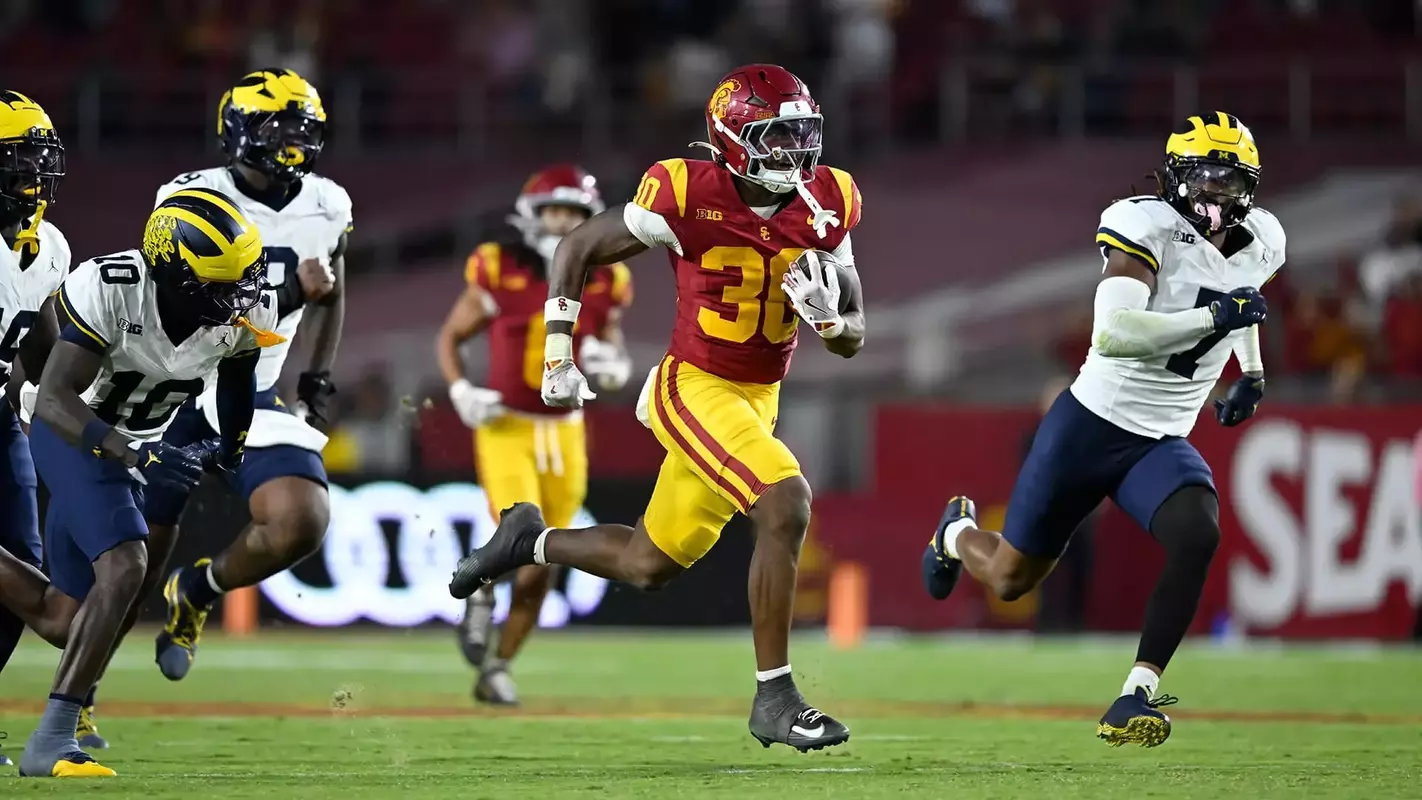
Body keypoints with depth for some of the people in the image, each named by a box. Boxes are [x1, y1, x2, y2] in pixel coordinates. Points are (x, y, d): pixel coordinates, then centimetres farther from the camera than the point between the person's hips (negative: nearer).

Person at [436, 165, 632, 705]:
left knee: (541, 569, 5)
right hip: (505, 428, -4)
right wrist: (460, 391, -14)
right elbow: (449, 337, 2)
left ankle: (496, 670, 20)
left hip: (565, 433, 4)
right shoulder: (499, 273, -10)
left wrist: (613, 367, -11)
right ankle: (481, 591, 14)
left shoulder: (602, 283, -1)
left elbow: (617, 366, 13)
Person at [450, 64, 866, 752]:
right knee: (786, 506, -26)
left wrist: (828, 314, -18)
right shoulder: (688, 196, -17)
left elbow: (853, 339, 5)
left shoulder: (826, 207, -4)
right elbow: (578, 250, -2)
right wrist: (558, 356, -4)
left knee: (649, 565, 14)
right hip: (693, 388, -6)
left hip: (757, 399, 6)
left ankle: (529, 540, 41)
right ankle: (774, 698, -17)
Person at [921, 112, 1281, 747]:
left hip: (1160, 444, 4)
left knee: (1198, 538, -28)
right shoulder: (1150, 227, -20)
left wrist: (1252, 374, 18)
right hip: (1089, 425, -4)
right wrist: (1215, 317, -32)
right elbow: (1113, 335, -33)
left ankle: (1137, 696, -21)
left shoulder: (1261, 243, 2)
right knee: (1010, 578, 11)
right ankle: (958, 533, 49)